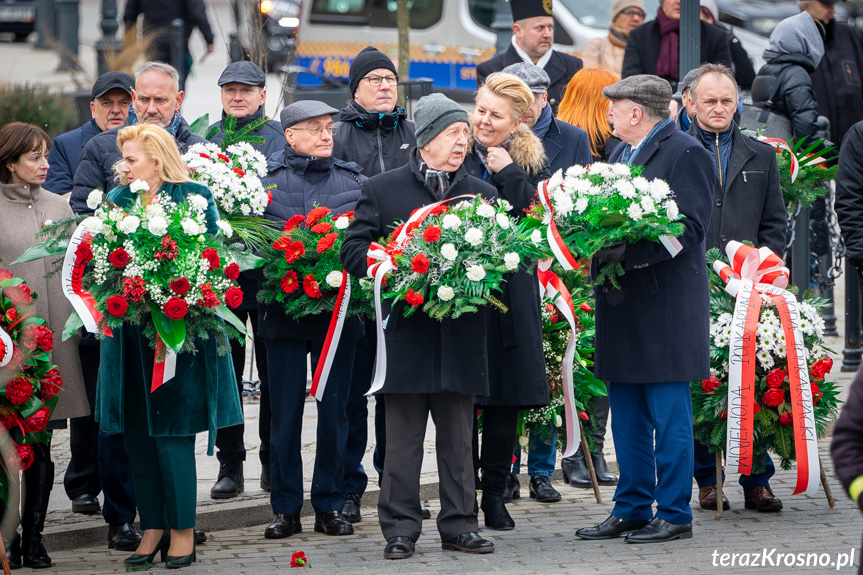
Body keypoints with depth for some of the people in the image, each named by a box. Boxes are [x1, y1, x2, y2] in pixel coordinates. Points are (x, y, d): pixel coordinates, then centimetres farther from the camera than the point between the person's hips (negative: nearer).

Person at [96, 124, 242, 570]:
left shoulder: (194, 197, -1)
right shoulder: (117, 201, 11)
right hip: (128, 332, 5)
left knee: (172, 432, -5)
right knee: (136, 433, 5)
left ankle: (183, 530, 5)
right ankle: (153, 528, 14)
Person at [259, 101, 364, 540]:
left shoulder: (354, 181, 11)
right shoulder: (267, 180, 3)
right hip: (284, 308, -2)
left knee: (334, 407, 4)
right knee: (285, 409, 1)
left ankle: (330, 504, 12)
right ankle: (285, 508, 8)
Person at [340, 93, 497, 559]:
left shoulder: (482, 194, 13)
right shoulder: (382, 190, 4)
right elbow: (354, 250, 0)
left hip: (461, 336, 2)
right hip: (406, 334, -2)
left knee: (458, 438, 8)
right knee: (403, 440, 1)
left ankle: (458, 524, 15)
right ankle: (400, 529, 7)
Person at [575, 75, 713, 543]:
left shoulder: (685, 153, -9)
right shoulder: (621, 153, 19)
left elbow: (690, 228, -17)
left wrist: (627, 250, -25)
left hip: (665, 303, -9)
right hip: (621, 303, 9)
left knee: (668, 413, -4)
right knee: (626, 414, 12)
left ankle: (674, 514, 2)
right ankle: (632, 509, 20)